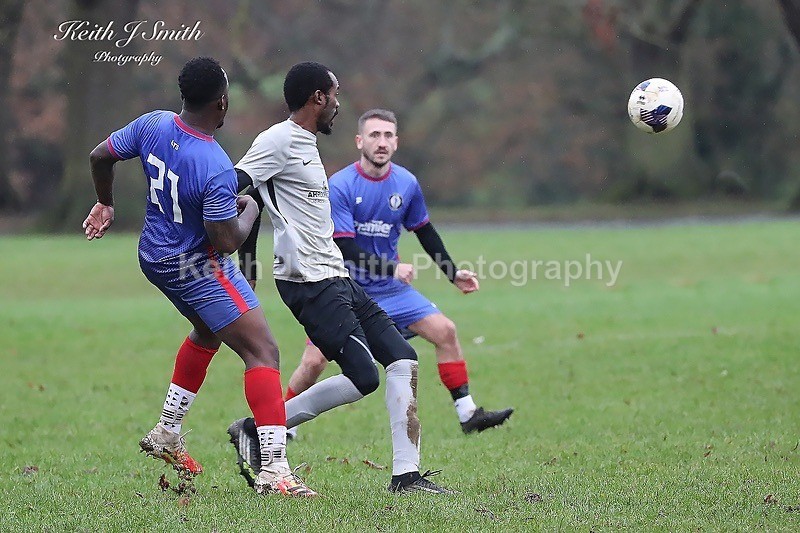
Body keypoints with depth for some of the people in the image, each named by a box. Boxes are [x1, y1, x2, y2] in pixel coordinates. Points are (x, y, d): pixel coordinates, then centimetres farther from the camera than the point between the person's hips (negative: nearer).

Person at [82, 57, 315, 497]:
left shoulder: (152, 124, -8)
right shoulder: (216, 169, -30)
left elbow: (100, 156, 6)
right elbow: (226, 242, -25)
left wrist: (105, 204, 25)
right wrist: (250, 210, -5)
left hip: (154, 258, 9)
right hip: (197, 266, -9)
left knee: (207, 331, 32)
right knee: (262, 351, -9)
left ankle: (167, 433, 38)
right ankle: (274, 470, -17)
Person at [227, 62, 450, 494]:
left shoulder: (304, 143, 19)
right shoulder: (279, 141, -11)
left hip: (335, 278, 10)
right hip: (310, 282, -10)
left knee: (402, 359, 2)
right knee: (362, 377, -16)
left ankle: (406, 475, 1)